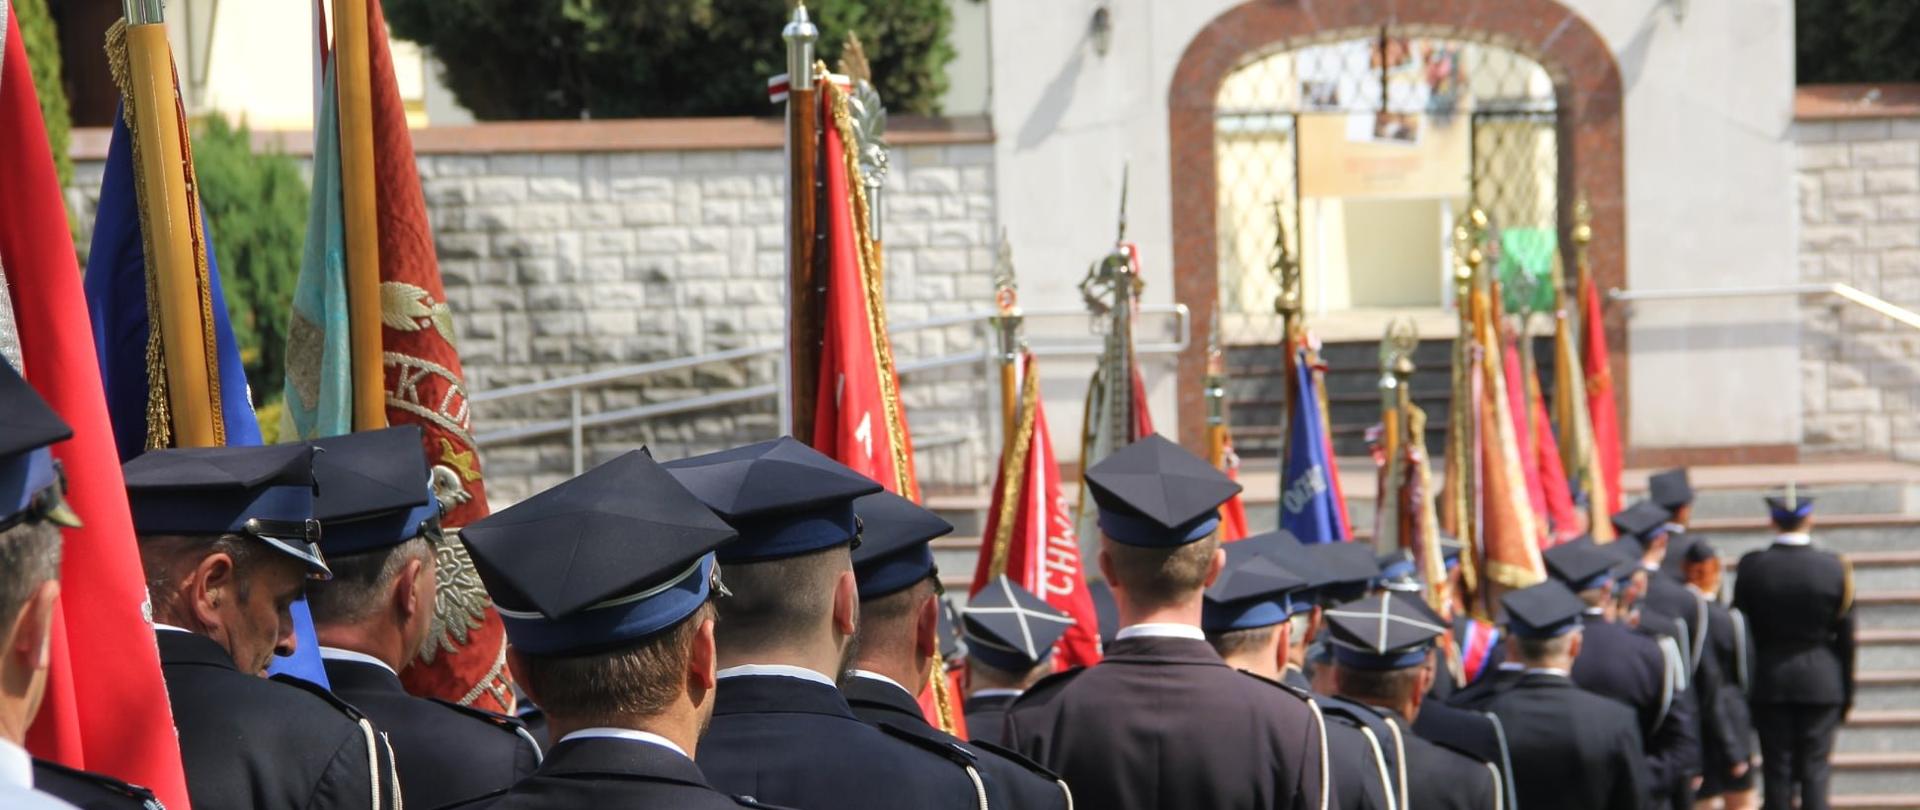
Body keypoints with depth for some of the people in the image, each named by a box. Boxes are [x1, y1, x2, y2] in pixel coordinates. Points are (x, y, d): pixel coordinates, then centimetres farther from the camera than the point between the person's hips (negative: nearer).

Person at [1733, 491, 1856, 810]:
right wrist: (1847, 693, 9)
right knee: (1815, 770, 3)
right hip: (1822, 683, 0)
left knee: (1776, 771, 6)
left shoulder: (1751, 566, -7)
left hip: (1769, 679, 0)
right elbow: (1845, 636, 0)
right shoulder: (1834, 567, -7)